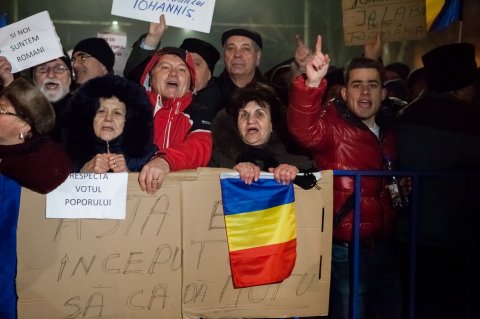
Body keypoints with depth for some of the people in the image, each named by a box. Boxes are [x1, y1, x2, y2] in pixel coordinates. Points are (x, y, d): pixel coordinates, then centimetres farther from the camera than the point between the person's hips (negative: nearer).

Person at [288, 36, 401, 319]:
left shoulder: (388, 128, 10)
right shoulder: (334, 123, -10)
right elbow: (306, 130, -36)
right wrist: (313, 82, -49)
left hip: (383, 245, 7)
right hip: (346, 250, -7)